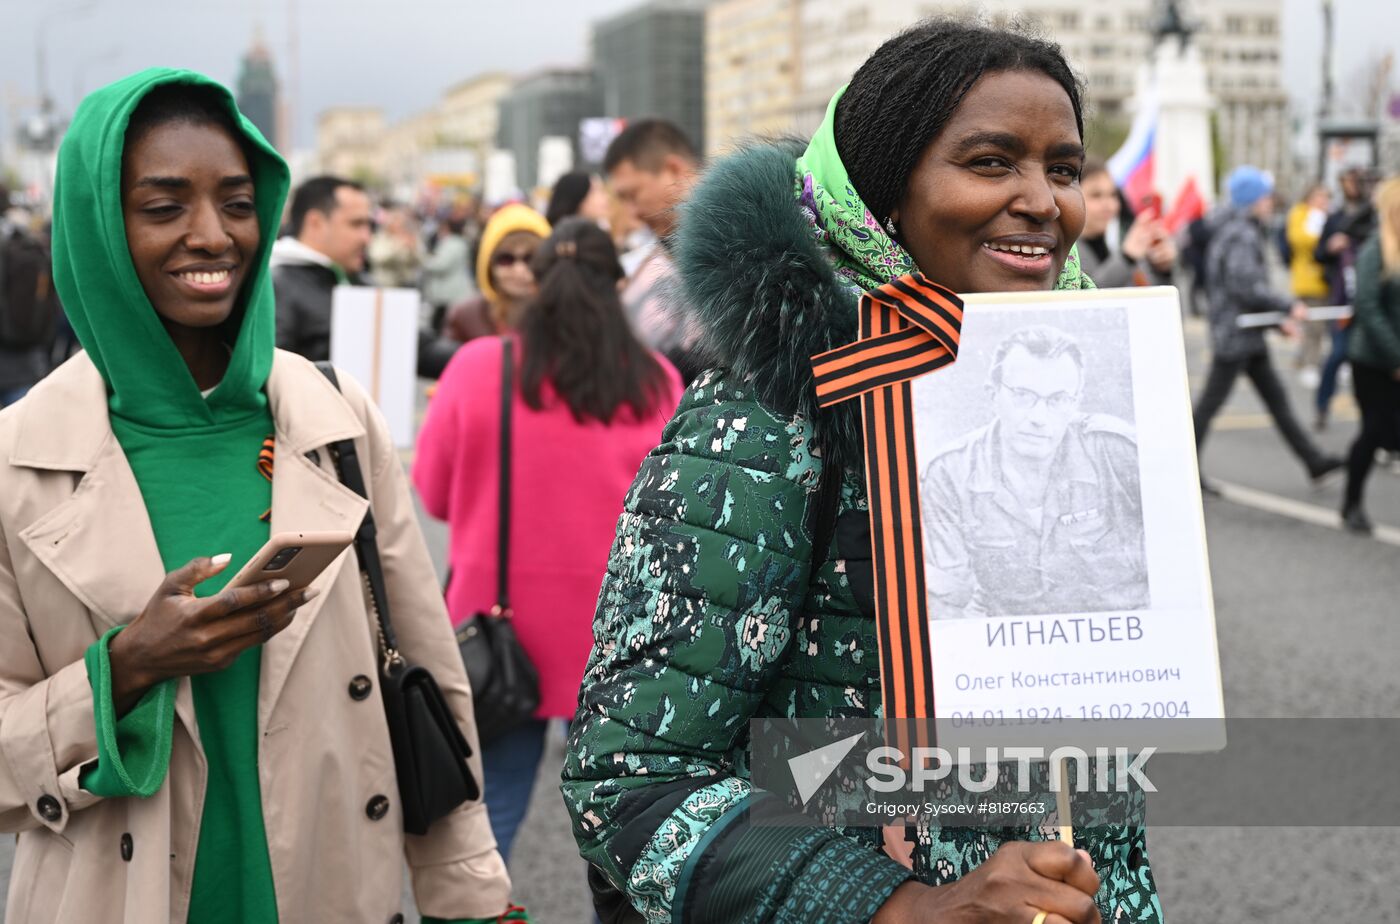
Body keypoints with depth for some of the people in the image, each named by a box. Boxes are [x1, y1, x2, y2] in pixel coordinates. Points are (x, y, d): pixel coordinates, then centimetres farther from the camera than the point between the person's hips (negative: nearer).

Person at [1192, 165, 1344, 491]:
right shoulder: (1241, 235, -16)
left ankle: (1314, 462, 16)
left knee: (1276, 398, 12)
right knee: (1211, 402, -2)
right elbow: (1246, 285, -24)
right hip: (1235, 333, -11)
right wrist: (1289, 306, -16)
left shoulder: (1240, 231, 16)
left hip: (1248, 335, 11)